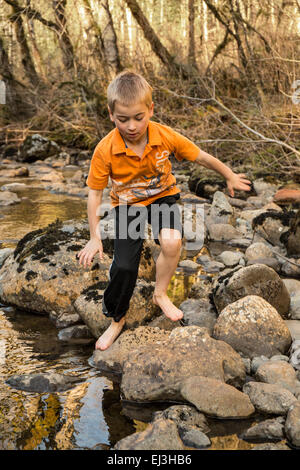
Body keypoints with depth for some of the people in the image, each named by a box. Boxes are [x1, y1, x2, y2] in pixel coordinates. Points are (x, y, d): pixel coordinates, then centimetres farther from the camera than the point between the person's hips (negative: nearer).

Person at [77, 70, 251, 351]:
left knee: (171, 242, -28)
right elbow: (95, 193, -15)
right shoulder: (105, 150, -24)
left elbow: (201, 158, -6)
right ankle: (117, 319, 17)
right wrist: (95, 238, -14)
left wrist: (230, 177, 8)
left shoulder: (165, 136, -21)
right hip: (127, 204, -1)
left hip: (162, 195, 1)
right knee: (123, 266, -12)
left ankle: (160, 294, 3)